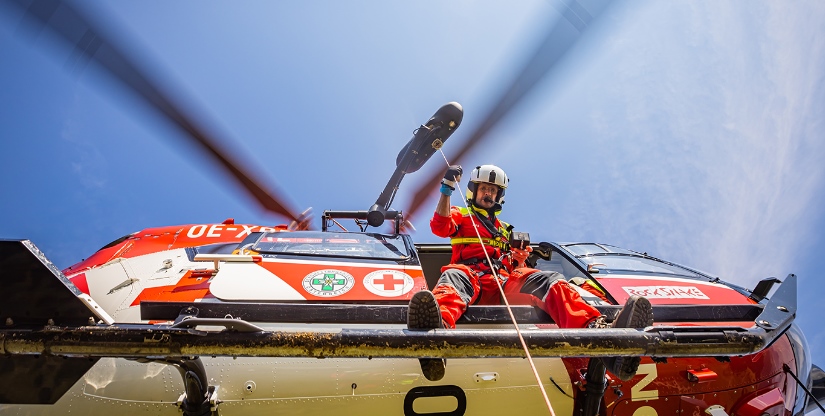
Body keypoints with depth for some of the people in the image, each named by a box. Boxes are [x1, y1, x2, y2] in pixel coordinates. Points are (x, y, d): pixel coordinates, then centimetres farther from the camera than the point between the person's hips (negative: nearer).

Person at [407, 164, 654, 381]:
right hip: (471, 275, -3)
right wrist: (446, 190, -5)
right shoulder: (460, 216, 27)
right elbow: (440, 227, 3)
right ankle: (439, 330, -80)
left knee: (549, 280, -27)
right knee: (453, 275, -41)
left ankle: (597, 329, -57)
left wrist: (519, 258, 7)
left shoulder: (505, 229, 39)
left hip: (504, 281, 4)